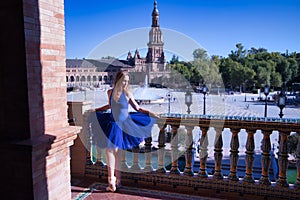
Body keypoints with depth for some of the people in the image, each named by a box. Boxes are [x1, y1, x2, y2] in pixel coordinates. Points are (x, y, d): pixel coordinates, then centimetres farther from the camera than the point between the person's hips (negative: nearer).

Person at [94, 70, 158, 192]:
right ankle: (113, 181, 3)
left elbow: (137, 108, 2)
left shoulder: (127, 94, -5)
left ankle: (113, 181, 10)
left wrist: (150, 113, -9)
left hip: (123, 124, -3)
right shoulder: (110, 92, 3)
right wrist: (96, 110, 28)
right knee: (109, 149, -5)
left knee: (116, 150, -2)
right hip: (112, 123, 3)